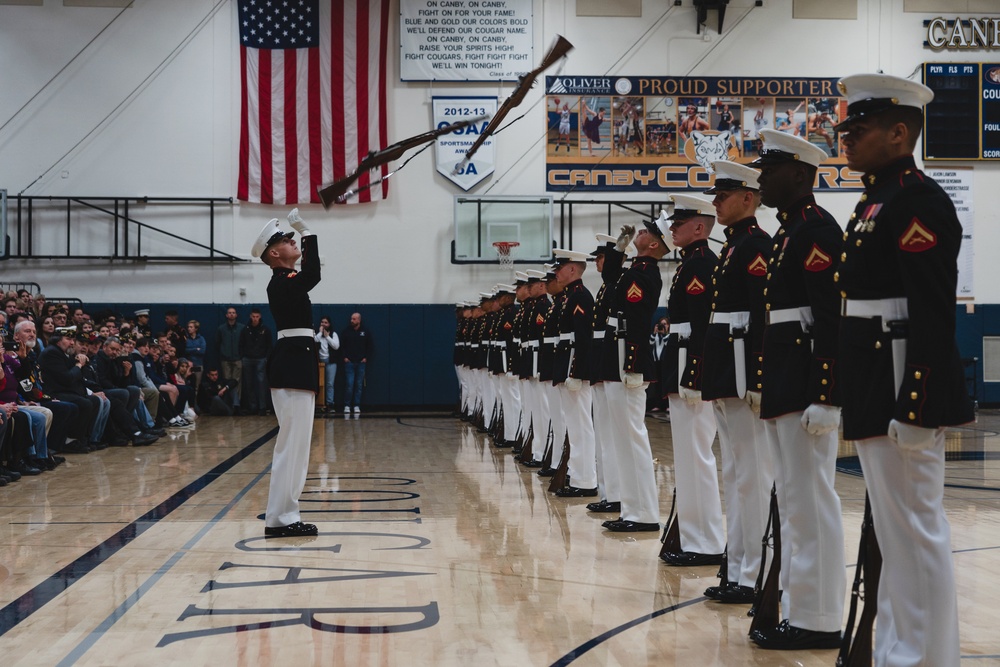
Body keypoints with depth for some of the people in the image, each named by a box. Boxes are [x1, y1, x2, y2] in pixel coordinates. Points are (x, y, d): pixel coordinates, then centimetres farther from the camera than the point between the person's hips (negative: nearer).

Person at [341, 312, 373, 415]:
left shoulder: (365, 331, 4)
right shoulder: (346, 331, 3)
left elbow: (370, 346, 10)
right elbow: (341, 345, 8)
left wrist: (366, 357, 1)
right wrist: (344, 357, -2)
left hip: (361, 362, 1)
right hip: (349, 362, -1)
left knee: (359, 385, 2)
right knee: (349, 384, -6)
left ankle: (357, 406, 7)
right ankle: (347, 405, 0)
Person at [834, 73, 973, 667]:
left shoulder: (917, 200, -13)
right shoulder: (877, 201, 16)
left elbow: (933, 315, -20)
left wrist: (914, 408, -23)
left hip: (905, 388, -10)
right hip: (876, 391, 10)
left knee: (914, 529, -2)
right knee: (894, 530, 16)